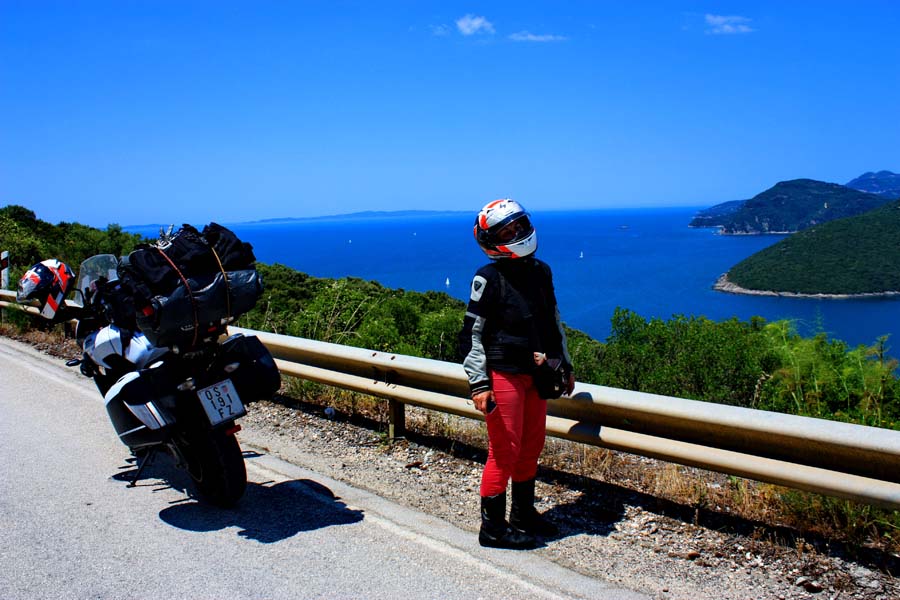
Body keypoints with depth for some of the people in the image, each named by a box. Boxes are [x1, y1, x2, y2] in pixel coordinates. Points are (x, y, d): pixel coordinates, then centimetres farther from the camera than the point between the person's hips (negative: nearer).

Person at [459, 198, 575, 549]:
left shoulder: (541, 272, 9)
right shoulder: (488, 279, -12)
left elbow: (553, 322, 20)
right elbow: (472, 335, -12)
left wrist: (565, 365, 24)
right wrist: (479, 383, -18)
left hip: (534, 374, 7)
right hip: (504, 374, -7)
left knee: (532, 446, 15)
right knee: (505, 450, -3)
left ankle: (523, 515, 31)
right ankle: (492, 528, 11)